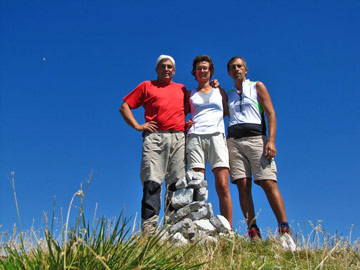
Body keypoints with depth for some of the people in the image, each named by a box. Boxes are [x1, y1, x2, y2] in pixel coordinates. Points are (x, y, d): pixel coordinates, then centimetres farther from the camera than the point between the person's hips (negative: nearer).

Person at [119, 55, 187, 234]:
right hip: (154, 137, -3)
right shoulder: (146, 86, 19)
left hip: (178, 138, 3)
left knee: (177, 183, -3)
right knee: (152, 181, -15)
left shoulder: (181, 89, 26)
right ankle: (149, 226, -18)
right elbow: (124, 107, 15)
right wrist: (137, 126, 2)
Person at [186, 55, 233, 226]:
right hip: (195, 136, 1)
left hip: (216, 136, -1)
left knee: (222, 185, -15)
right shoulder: (190, 94, 23)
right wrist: (185, 123, 6)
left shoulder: (220, 92, 23)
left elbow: (228, 113, 24)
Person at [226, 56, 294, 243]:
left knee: (268, 183, -15)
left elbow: (270, 113, 4)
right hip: (234, 141, 3)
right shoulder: (228, 95, 25)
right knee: (243, 185, -8)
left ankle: (285, 230, -15)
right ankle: (253, 232, -9)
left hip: (256, 138, -3)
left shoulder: (257, 87, 16)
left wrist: (271, 140, -8)